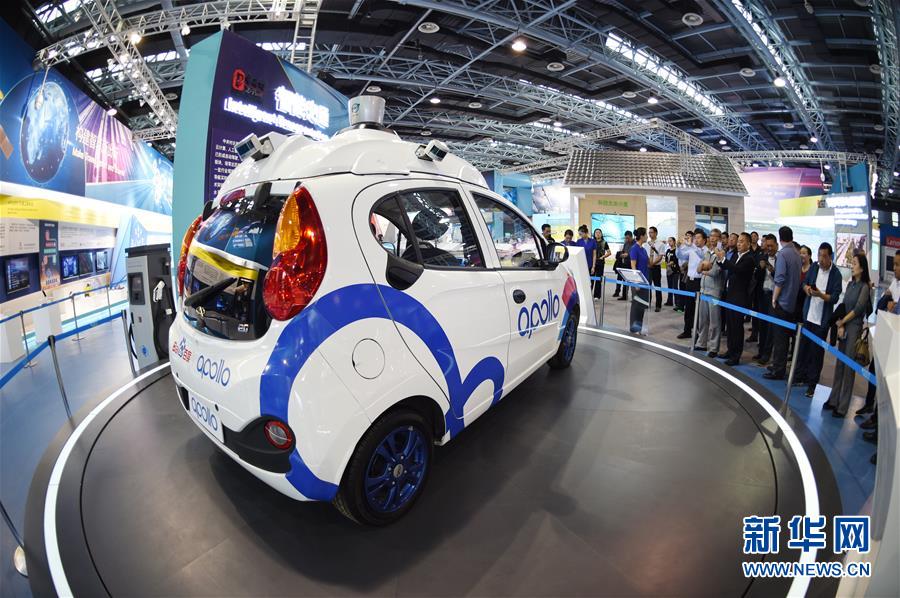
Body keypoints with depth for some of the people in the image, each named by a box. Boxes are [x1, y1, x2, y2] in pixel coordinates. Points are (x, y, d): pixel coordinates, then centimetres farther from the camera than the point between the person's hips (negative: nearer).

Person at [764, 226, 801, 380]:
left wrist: (774, 298, -11)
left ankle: (778, 371, 3)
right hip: (792, 302, 8)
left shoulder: (782, 254, -15)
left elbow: (779, 279, -18)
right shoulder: (797, 254, 8)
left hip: (781, 302, -8)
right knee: (785, 336, 15)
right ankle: (779, 365, 25)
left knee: (779, 337, -2)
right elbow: (797, 277, 12)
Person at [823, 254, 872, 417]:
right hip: (844, 327, 6)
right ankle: (834, 400, 19)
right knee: (839, 364, 10)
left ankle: (843, 407, 3)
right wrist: (841, 326, -2)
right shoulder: (850, 284, 11)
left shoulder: (865, 287, -8)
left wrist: (842, 322, -1)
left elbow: (857, 309, -11)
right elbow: (843, 306, 8)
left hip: (855, 328, -6)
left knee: (849, 367, -2)